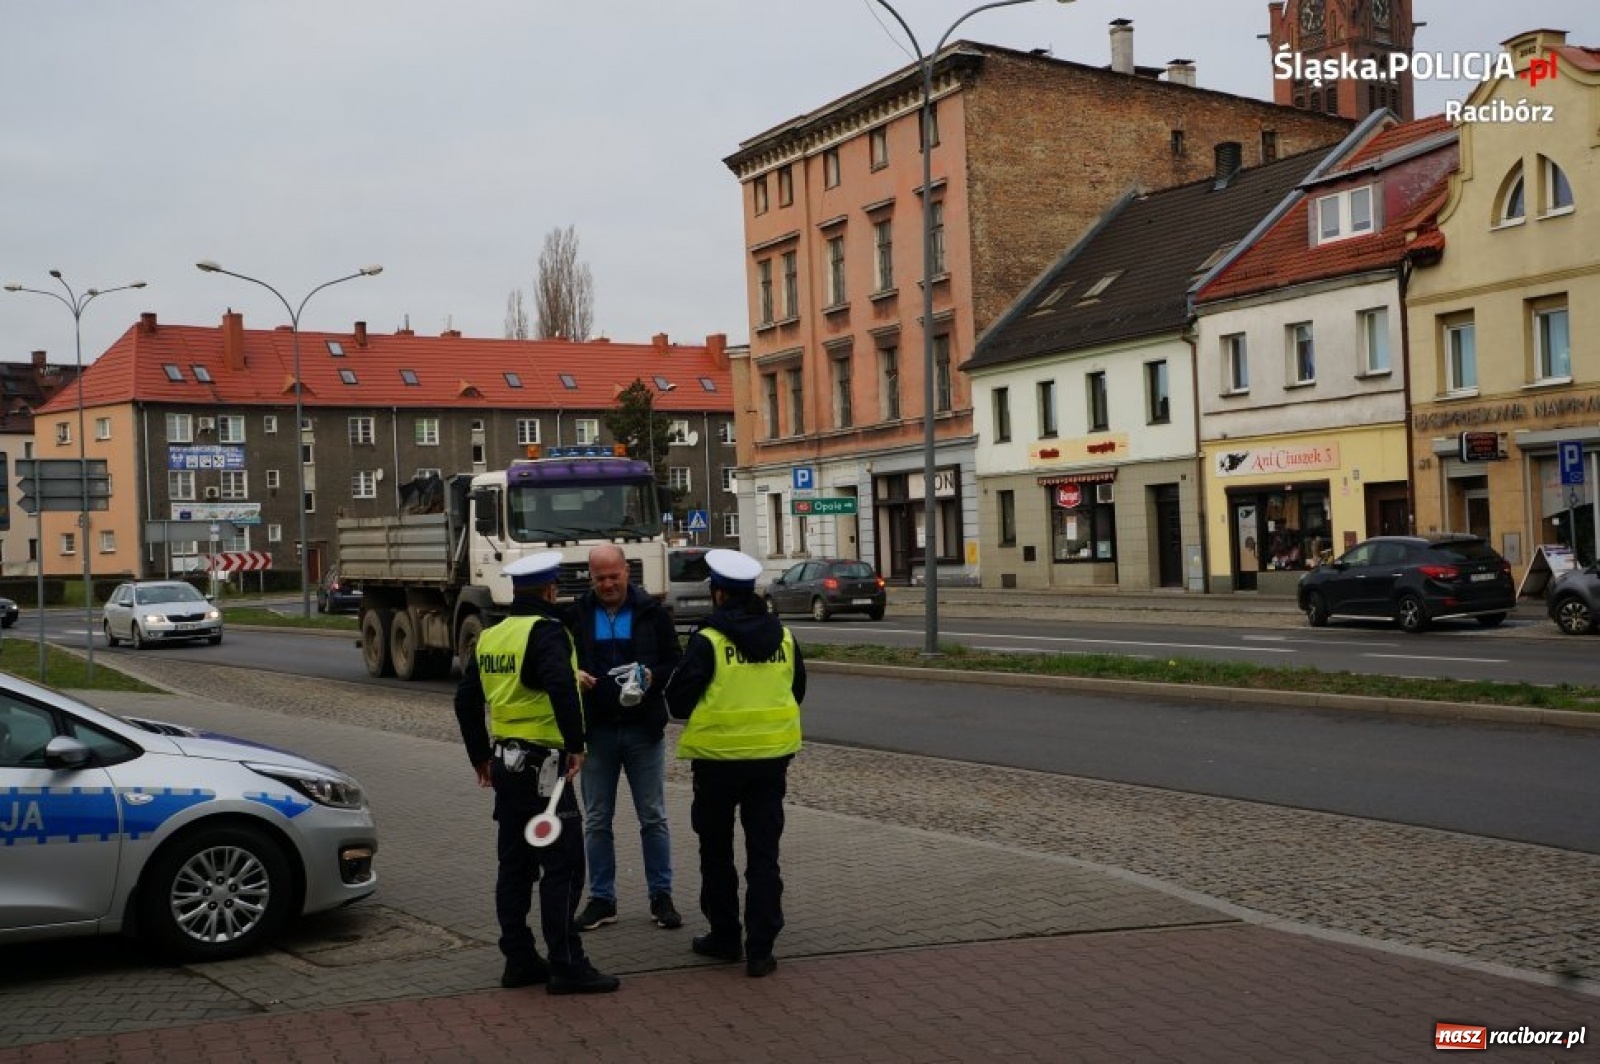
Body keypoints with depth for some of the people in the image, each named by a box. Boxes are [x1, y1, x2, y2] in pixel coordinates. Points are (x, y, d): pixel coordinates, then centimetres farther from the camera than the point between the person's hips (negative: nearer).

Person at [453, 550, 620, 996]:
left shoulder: (489, 637, 12)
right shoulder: (546, 631, -14)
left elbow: (466, 699, 18)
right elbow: (561, 687, -31)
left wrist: (480, 757, 25)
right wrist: (576, 744, -24)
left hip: (505, 763, 9)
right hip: (542, 764, -9)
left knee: (515, 865, 14)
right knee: (562, 866, -4)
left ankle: (519, 959, 20)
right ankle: (566, 966, -2)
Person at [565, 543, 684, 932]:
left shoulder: (652, 612, 0)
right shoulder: (576, 616, 3)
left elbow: (674, 663, 2)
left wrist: (653, 677, -18)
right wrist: (572, 675, -14)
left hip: (643, 729, -1)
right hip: (596, 730, 1)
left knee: (653, 817, 5)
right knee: (597, 820, 8)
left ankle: (660, 896, 15)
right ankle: (601, 899, 18)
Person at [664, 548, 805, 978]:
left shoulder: (707, 641, -13)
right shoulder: (783, 637, 2)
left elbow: (679, 701, -10)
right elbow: (797, 692, 13)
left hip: (718, 758, -3)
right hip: (771, 758, 4)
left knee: (717, 852, 14)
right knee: (764, 854, 7)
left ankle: (724, 936, 23)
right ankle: (760, 949, 4)